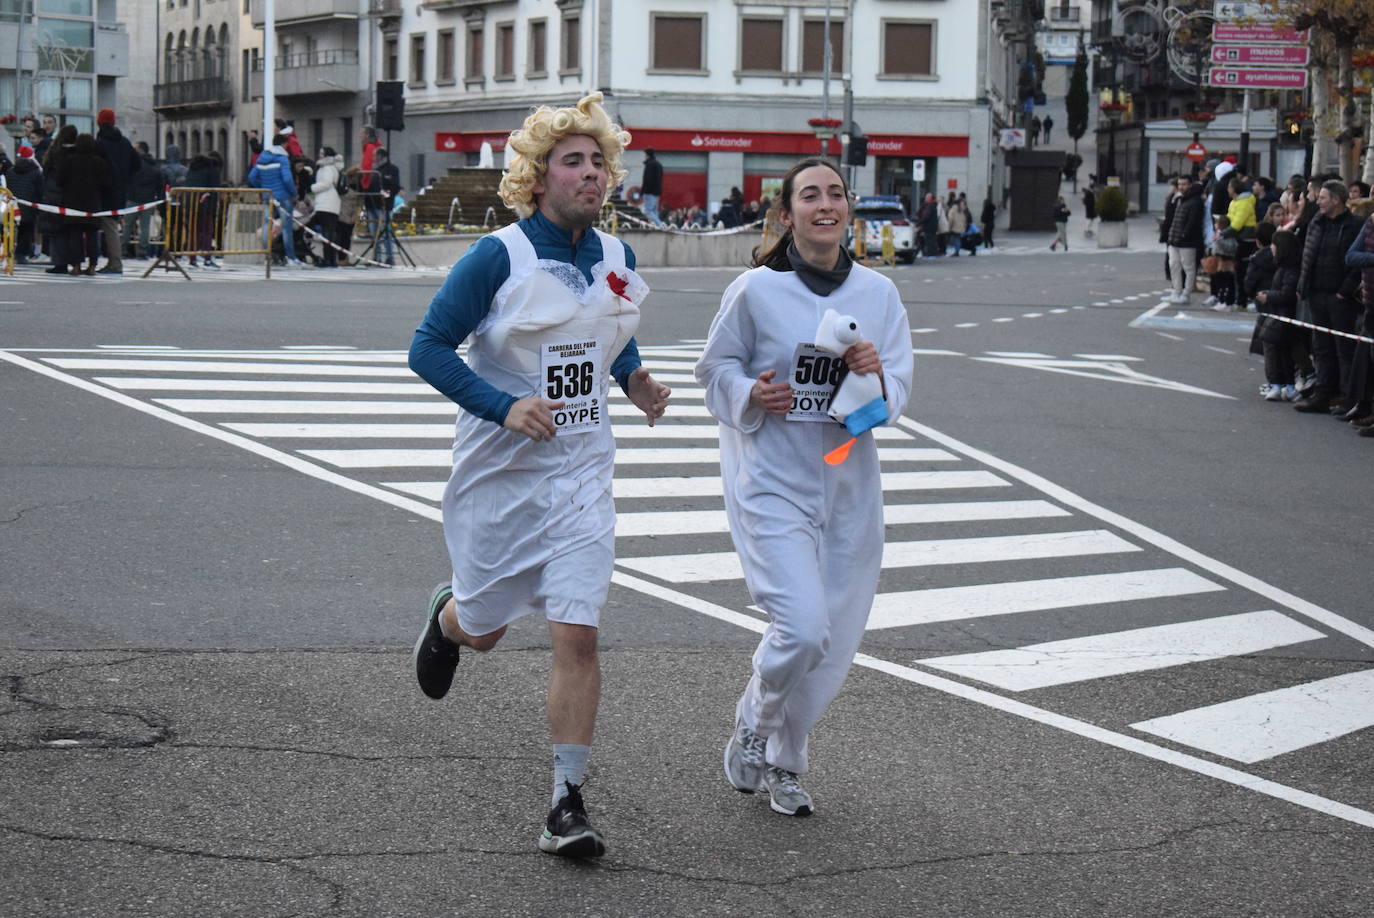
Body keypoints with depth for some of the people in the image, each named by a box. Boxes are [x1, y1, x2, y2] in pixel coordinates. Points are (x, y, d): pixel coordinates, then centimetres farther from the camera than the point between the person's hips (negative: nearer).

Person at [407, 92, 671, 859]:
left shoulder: (616, 259, 3)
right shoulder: (499, 257, -13)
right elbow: (429, 347, -12)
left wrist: (637, 380, 1)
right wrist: (505, 407, -24)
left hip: (581, 471, 3)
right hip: (501, 471, -3)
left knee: (578, 634, -9)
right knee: (483, 630, 14)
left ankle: (569, 805, -1)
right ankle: (448, 616, 54)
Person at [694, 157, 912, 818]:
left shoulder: (878, 294, 4)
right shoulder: (755, 290, -6)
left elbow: (898, 393, 5)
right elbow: (716, 367, 6)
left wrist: (876, 374, -16)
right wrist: (751, 394, -14)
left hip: (848, 484, 4)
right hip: (772, 482, -4)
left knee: (835, 641, 7)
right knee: (802, 627, -17)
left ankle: (784, 764, 29)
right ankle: (753, 726, 14)